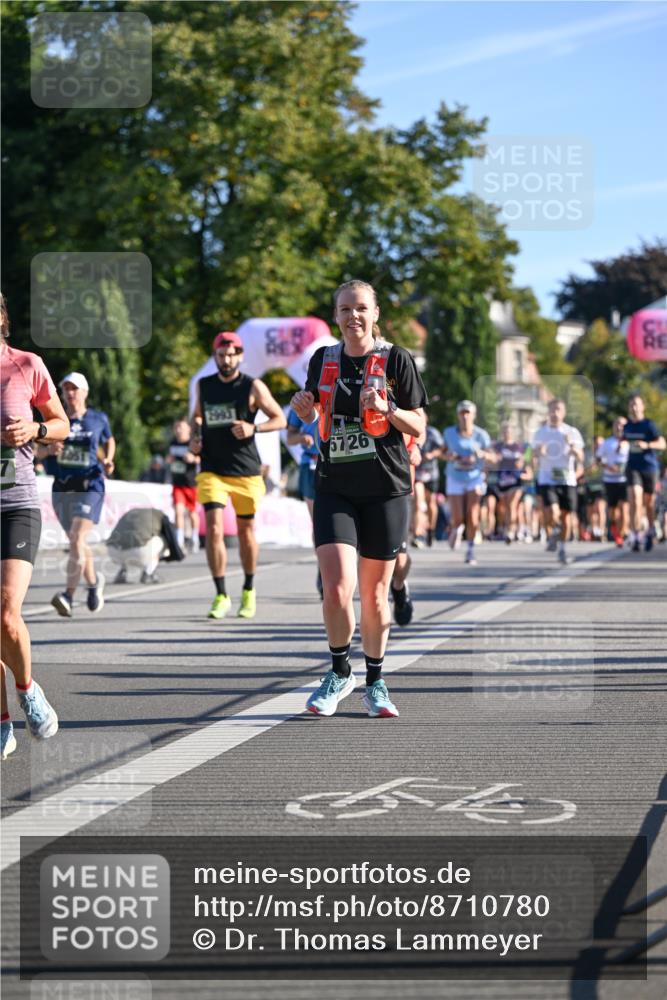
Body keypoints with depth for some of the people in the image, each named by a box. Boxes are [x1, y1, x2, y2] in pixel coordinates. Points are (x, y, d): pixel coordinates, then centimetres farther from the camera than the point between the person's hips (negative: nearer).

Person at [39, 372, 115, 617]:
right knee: (78, 544, 15)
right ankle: (93, 582, 40)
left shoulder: (98, 419, 3)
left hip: (90, 487, -3)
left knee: (77, 540, -20)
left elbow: (109, 441, 22)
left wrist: (107, 461, 4)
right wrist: (49, 449, -13)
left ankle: (69, 594, -25)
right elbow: (38, 450, 10)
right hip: (62, 489, 4)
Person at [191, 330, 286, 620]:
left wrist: (253, 428, -18)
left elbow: (280, 419, 0)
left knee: (246, 531, 10)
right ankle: (221, 596, -7)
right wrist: (195, 437, 3)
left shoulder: (253, 387, -3)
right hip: (212, 471, 1)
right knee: (214, 529, -14)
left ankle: (249, 591, 30)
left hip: (246, 471, -1)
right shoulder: (203, 386, 7)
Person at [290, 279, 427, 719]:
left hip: (386, 490, -2)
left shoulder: (396, 359, -2)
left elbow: (418, 426, 0)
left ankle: (375, 682, 22)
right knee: (337, 588, -13)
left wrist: (387, 408, -19)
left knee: (374, 593, 5)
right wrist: (304, 407, 0)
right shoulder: (323, 359, 8)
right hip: (335, 488, 2)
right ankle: (340, 672, 9)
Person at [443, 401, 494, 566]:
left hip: (475, 479, -1)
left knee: (472, 517, -10)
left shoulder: (481, 434, -8)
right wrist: (449, 456, -14)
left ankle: (471, 551, 6)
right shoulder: (449, 433, -4)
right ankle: (455, 529, 34)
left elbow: (492, 457, -6)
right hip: (455, 479, 1)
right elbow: (445, 452, 9)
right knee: (458, 519, -5)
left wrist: (482, 454, -27)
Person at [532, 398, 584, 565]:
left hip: (567, 480, 1)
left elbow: (580, 458, -2)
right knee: (552, 515, -18)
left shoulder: (572, 432, 2)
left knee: (566, 515, 5)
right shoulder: (540, 433, 6)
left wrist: (573, 447, -22)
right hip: (547, 480, -1)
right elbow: (534, 454, 16)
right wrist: (538, 451, -8)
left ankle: (562, 548, 24)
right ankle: (552, 535, 13)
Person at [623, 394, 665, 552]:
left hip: (649, 467, -2)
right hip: (633, 467, 2)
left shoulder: (648, 425, -9)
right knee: (635, 501, -16)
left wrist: (647, 445, -31)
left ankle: (650, 531, 37)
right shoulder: (626, 425, 4)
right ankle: (636, 537, -19)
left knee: (648, 503, 12)